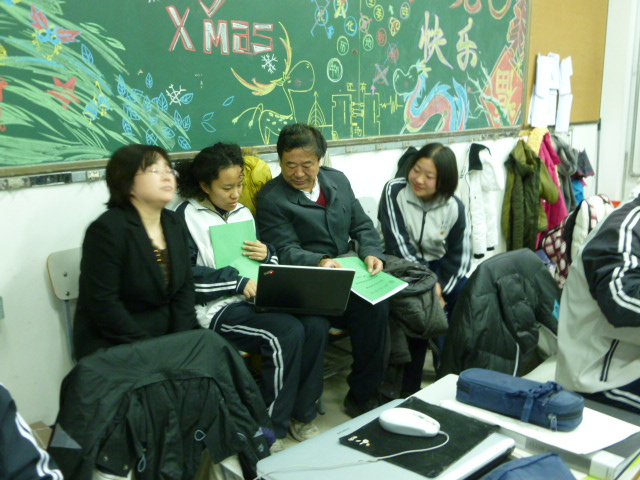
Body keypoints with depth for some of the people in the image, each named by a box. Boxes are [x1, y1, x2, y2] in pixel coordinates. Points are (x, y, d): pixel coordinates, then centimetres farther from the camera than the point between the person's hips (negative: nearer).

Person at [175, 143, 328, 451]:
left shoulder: (243, 212, 17)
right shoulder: (187, 216, -2)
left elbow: (273, 258, 24)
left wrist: (268, 255, -1)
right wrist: (238, 282, -19)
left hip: (257, 298, 6)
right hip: (218, 307, -6)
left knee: (316, 325, -19)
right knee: (287, 332, -28)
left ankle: (302, 414, -2)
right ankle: (273, 428, -10)